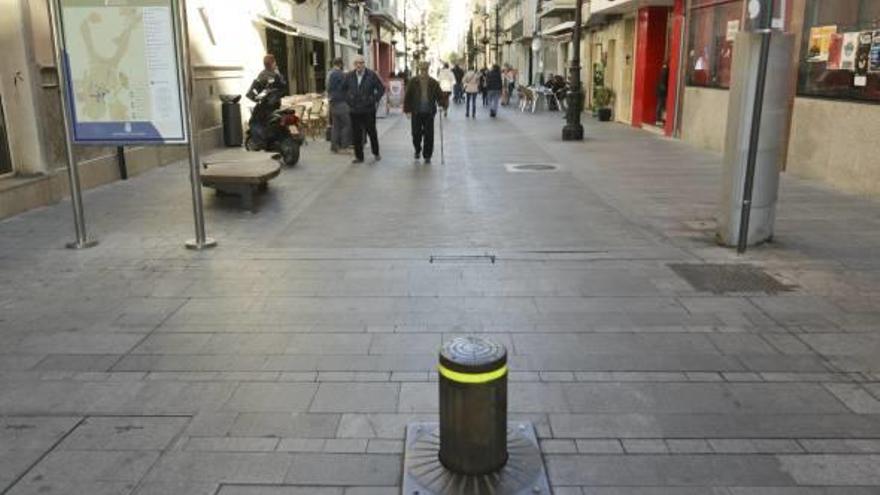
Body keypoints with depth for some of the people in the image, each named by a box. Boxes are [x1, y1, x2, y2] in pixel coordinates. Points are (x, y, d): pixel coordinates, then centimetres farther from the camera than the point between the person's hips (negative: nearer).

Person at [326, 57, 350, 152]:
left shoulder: (330, 73, 14)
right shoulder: (340, 74, -14)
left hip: (332, 102, 9)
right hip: (340, 102, -9)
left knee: (335, 125, 11)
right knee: (347, 123, -5)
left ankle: (334, 145, 12)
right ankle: (344, 145, -6)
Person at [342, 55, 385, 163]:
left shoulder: (371, 75, -5)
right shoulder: (349, 76, 3)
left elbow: (381, 88, 0)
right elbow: (343, 89, 18)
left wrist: (374, 100, -4)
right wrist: (348, 100, 8)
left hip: (368, 110, -2)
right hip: (354, 111, 2)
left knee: (371, 132, 9)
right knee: (356, 134, 4)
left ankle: (376, 153, 29)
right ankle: (359, 156, 13)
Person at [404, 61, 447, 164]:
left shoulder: (433, 83, 1)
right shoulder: (413, 82, -1)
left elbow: (440, 95, 3)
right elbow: (407, 97, 1)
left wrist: (444, 104, -16)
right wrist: (407, 110, -4)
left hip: (429, 113, 0)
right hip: (416, 113, 0)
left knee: (429, 135, -1)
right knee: (416, 134, 4)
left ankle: (427, 156, 11)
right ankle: (417, 150, 33)